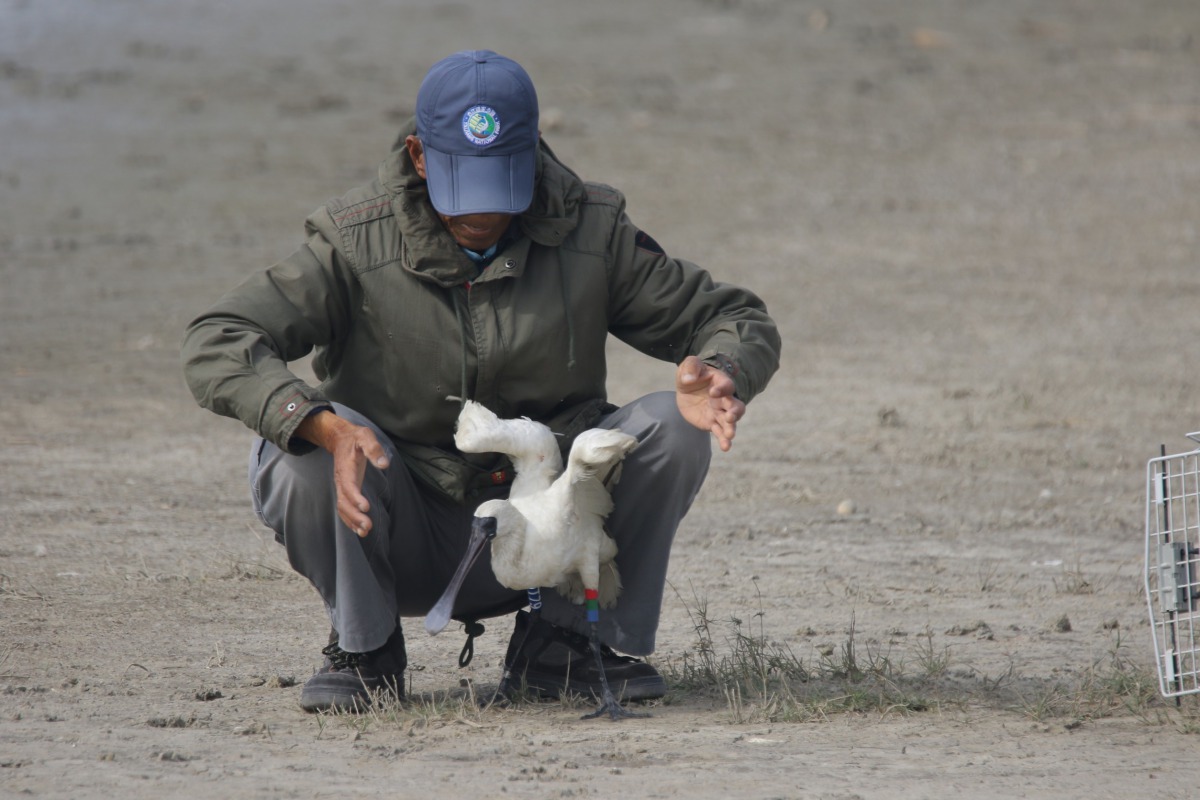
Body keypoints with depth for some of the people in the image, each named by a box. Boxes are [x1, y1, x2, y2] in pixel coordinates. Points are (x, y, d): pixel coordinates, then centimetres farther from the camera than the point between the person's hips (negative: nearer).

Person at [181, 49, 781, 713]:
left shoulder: (590, 234, -6)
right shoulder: (356, 242, -12)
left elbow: (739, 321, 1)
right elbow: (214, 347, -22)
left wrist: (718, 378, -26)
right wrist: (325, 426, -41)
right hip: (407, 549, -2)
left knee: (672, 426, -20)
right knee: (294, 448, -30)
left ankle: (562, 643, -1)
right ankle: (364, 649, -3)